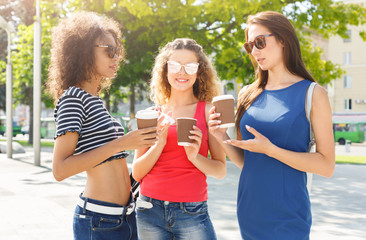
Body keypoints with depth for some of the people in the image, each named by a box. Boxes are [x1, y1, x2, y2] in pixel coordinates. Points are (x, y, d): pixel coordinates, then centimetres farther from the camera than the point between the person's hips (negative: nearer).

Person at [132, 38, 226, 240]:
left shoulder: (207, 111, 2)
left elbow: (220, 170, 1)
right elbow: (137, 173, 2)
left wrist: (195, 156, -16)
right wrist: (159, 143, -11)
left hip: (192, 213, -1)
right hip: (150, 209, 2)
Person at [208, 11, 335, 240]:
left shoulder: (311, 93, -6)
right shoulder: (248, 95, 6)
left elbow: (326, 165, -11)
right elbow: (243, 160, 11)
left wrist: (271, 150, -20)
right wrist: (223, 138, -8)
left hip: (287, 218, -4)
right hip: (249, 213, 5)